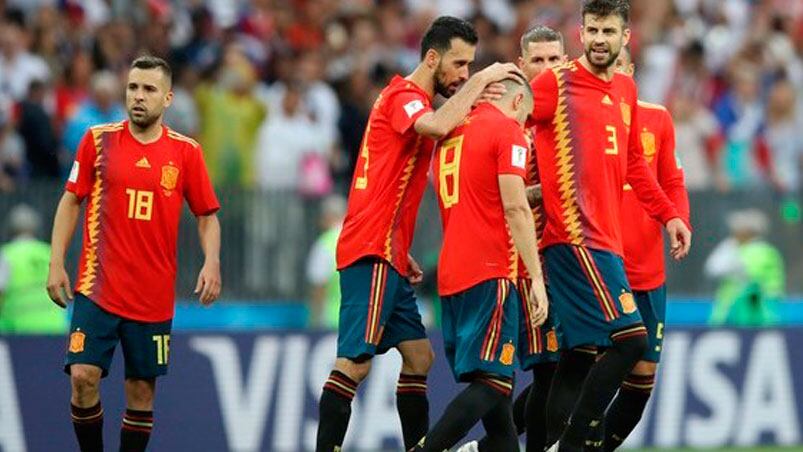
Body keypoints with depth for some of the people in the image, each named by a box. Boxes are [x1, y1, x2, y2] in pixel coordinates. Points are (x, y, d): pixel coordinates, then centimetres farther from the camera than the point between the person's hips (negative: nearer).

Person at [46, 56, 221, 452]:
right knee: (83, 377, -15)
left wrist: (211, 263, -10)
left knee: (142, 390, 5)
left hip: (154, 296, 1)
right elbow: (70, 202, 7)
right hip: (97, 287, -1)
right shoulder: (99, 140, 1)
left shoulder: (186, 152, 2)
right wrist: (56, 263, -1)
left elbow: (207, 216, 8)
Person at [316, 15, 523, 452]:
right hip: (372, 253, -10)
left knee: (418, 357, 11)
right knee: (355, 362, -15)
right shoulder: (403, 97, -10)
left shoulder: (413, 101, 21)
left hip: (387, 256, 10)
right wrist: (480, 81, -20)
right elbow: (439, 127, -33)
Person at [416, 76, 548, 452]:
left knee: (488, 382, 11)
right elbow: (515, 209, -12)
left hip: (450, 276, 8)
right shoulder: (508, 131, -4)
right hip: (490, 274, -8)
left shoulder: (452, 134, 19)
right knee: (493, 383, -11)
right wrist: (536, 278, -13)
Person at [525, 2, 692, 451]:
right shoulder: (557, 82, -4)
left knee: (580, 355, 7)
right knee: (630, 337, -16)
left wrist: (669, 214, 22)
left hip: (606, 240, 7)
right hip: (576, 238, -7)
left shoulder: (626, 90, 17)